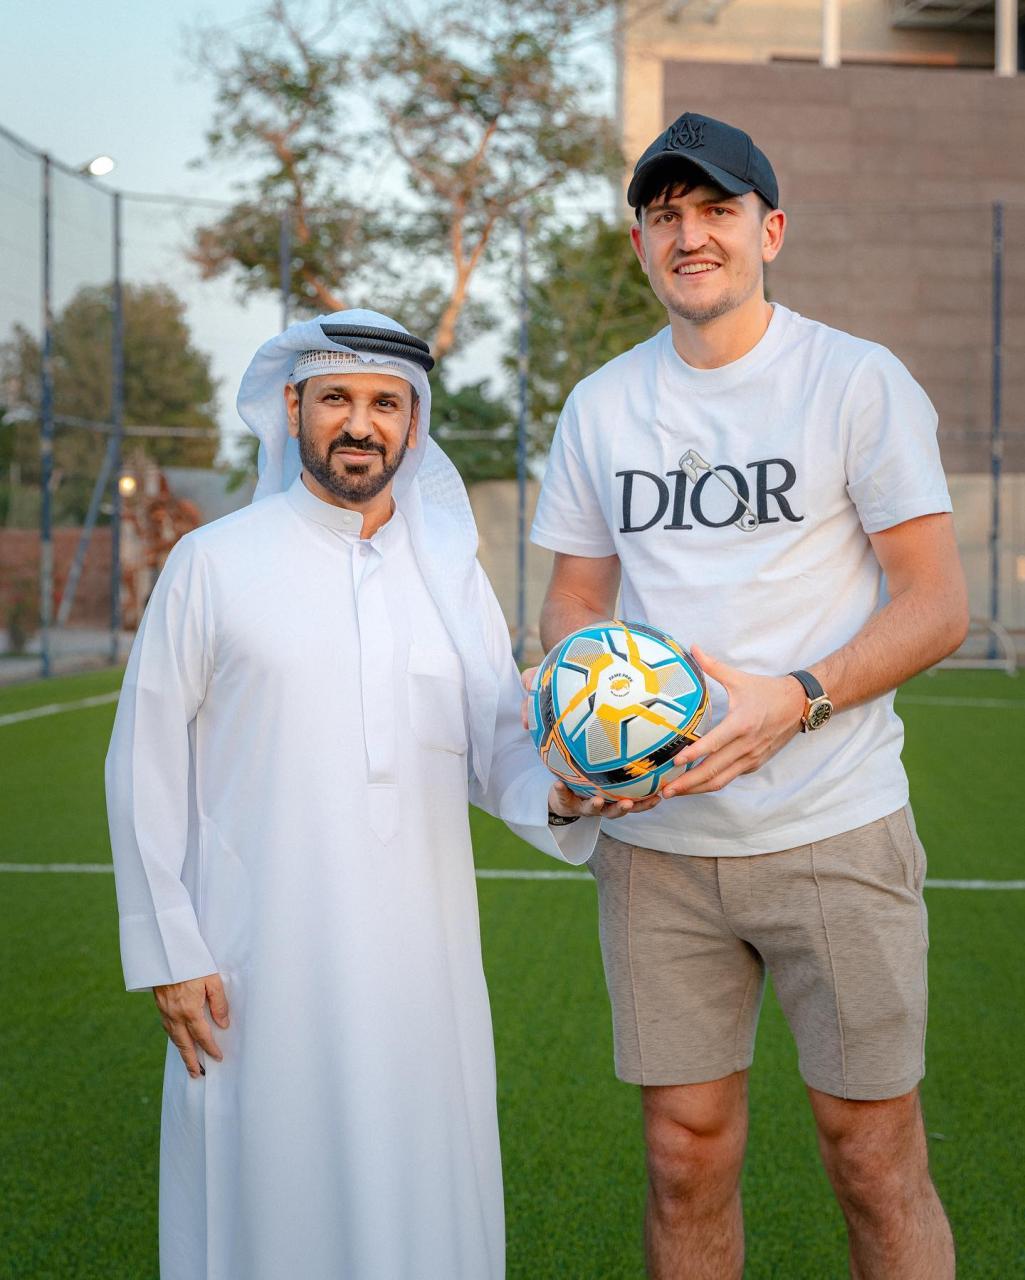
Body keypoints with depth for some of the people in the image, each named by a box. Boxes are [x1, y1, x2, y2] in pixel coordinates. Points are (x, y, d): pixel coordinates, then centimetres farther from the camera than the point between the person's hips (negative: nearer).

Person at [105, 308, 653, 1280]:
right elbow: (146, 768, 0)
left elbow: (498, 748, 10)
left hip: (424, 964, 3)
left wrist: (559, 798, -13)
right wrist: (168, 953, -4)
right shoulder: (212, 563, 0)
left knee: (424, 1198, 8)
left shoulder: (453, 572, 10)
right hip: (263, 966, -3)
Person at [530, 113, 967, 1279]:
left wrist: (795, 699, -21)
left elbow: (935, 604, -5)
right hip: (654, 837, 3)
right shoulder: (600, 406, 10)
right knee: (686, 1154, 9)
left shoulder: (859, 382, -3)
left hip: (833, 832, -3)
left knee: (875, 1161, 3)